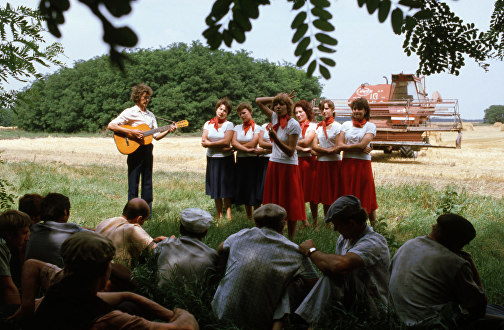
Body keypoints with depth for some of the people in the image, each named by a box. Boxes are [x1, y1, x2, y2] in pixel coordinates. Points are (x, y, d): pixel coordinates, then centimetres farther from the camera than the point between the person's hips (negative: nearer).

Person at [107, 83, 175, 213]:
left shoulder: (150, 115, 15)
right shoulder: (129, 112, -4)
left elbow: (156, 136, 14)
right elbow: (111, 126, -13)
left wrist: (168, 131, -4)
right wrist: (131, 132, -19)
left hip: (147, 150, 6)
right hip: (135, 150, -6)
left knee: (147, 182, 8)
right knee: (133, 183, -2)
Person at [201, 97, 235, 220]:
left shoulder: (229, 125, -1)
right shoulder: (208, 124, 8)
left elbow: (226, 141, -14)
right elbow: (204, 141, -4)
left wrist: (209, 144, -9)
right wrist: (220, 147, -13)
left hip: (226, 159, -3)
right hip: (212, 159, 3)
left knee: (226, 187, -1)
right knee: (215, 188, 6)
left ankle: (228, 214, 3)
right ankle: (219, 216, 12)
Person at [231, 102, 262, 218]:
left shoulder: (256, 128, -2)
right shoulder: (237, 128, 11)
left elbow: (252, 144, -12)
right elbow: (234, 143, -4)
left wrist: (238, 147, -6)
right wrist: (247, 149, -18)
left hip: (252, 161, -5)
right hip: (240, 161, 5)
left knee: (253, 189, -4)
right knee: (243, 189, 7)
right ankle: (249, 217, 16)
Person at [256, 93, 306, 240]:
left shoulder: (294, 125, -13)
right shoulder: (275, 118, 6)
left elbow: (290, 152, -16)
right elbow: (259, 101, 15)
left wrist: (276, 139, -27)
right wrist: (277, 98, 7)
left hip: (288, 167, -7)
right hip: (274, 164, 7)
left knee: (290, 205, -1)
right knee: (275, 204, 7)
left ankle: (291, 240, 4)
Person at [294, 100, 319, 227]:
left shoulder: (313, 126, 3)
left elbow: (306, 142, -10)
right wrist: (302, 149, -14)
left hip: (309, 161, -3)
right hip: (296, 161, 3)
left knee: (312, 192, -1)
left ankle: (315, 221, 8)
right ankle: (303, 220, 11)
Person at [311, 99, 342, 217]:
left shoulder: (337, 126, -2)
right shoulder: (319, 127, 12)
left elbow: (337, 149, -8)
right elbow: (314, 146, 3)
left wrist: (321, 150, -5)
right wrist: (328, 150, -9)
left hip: (334, 163, -4)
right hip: (321, 163, 4)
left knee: (334, 195, -4)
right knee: (324, 194, 7)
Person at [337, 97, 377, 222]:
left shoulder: (370, 126, 3)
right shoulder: (346, 125, 11)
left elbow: (362, 144, -12)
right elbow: (340, 145, -1)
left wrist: (346, 146, -5)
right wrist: (359, 148, -9)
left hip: (363, 164, -3)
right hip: (347, 164, 3)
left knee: (366, 197, 1)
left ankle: (374, 225, 12)